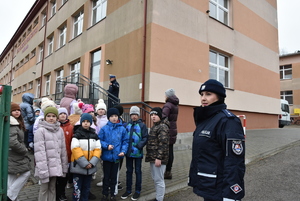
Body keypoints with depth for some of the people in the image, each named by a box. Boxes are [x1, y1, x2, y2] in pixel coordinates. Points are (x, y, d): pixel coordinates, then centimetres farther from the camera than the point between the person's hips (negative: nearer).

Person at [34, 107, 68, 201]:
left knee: (52, 188, 15)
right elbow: (39, 152, -15)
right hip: (45, 166, -4)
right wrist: (42, 170, -19)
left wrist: (64, 166, 6)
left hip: (56, 165, 4)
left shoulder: (60, 130, 5)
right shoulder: (40, 131, -11)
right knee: (44, 188, 8)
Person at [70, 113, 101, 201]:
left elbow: (98, 149, 2)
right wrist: (84, 163, -19)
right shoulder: (77, 134, -6)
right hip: (78, 166, -4)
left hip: (90, 166, 4)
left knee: (86, 187, 16)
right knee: (77, 188, 1)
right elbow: (75, 149, -15)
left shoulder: (94, 135, 5)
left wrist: (92, 162, -11)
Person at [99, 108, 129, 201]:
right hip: (107, 156, -1)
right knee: (106, 176, 12)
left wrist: (123, 151, -11)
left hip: (116, 157, 1)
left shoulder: (122, 128, -2)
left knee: (114, 176, 15)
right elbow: (99, 140, -2)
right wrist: (106, 146, -17)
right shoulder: (104, 128, -6)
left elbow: (125, 141, 1)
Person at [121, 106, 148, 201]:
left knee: (138, 171, 11)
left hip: (138, 152, -3)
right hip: (128, 152, 3)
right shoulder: (127, 125, 2)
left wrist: (140, 145, -23)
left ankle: (137, 191, 26)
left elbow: (145, 138, -8)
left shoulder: (142, 125, -8)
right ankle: (128, 190, 31)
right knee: (129, 171, 15)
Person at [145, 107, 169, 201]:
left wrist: (159, 158, -24)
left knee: (159, 179, 0)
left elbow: (163, 143, -21)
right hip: (153, 157, 10)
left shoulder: (163, 126, -14)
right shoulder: (154, 126, 16)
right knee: (155, 179, 19)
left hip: (159, 158, -10)